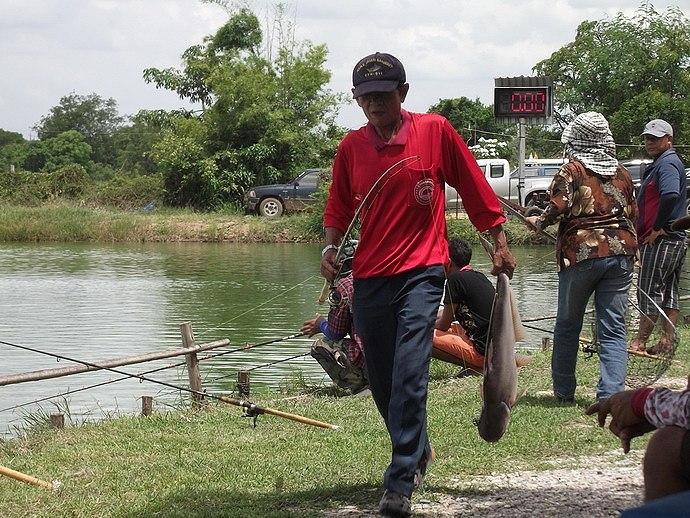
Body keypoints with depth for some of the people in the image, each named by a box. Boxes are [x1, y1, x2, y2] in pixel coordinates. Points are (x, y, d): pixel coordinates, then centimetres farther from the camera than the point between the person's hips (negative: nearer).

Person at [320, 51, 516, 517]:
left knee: (409, 374, -17)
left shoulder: (435, 131, -3)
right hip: (369, 277, 4)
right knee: (381, 383, 11)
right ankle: (418, 451, 37)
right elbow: (338, 210, 15)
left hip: (421, 272, -4)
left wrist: (500, 244, 7)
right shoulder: (351, 147, 6)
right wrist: (331, 246, -3)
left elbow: (476, 190, 4)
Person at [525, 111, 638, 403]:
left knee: (567, 325, 11)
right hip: (621, 252, 3)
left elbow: (558, 208, -14)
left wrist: (538, 222, 5)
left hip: (581, 252, -3)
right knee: (613, 329, 2)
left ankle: (564, 392, 19)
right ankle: (611, 395, -8)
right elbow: (633, 215, 14)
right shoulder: (621, 173, 11)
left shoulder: (571, 171, -3)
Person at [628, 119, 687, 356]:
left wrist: (657, 228, -23)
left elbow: (670, 195, -31)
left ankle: (640, 342, -2)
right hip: (675, 239, 11)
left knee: (650, 292, -5)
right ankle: (667, 342, 13)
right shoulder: (661, 164, 20)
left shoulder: (667, 164, -14)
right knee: (668, 292, 10)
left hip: (660, 239, -11)